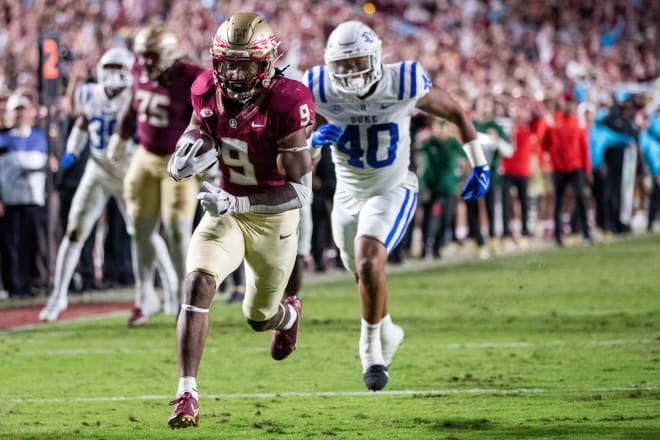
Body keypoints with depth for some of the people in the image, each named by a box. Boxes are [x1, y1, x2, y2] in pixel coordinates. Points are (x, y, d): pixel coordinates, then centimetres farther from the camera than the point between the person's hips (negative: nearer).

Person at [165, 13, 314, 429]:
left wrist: (234, 203, -34)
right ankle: (187, 395, -21)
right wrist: (188, 159, -22)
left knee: (259, 317, 15)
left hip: (274, 216, -3)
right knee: (198, 284, -24)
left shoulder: (287, 102, -26)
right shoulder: (209, 92, -10)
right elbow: (180, 166, 4)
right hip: (226, 210, 3)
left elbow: (300, 191, -25)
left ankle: (288, 314, 56)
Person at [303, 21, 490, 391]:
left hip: (392, 190, -4)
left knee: (369, 265, -26)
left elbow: (456, 112, -4)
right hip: (349, 194, 4)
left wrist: (480, 166, 0)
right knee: (366, 276, 20)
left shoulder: (403, 84, -20)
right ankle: (387, 332, 50)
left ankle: (370, 345, -7)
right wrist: (315, 136, -26)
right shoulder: (321, 90, -16)